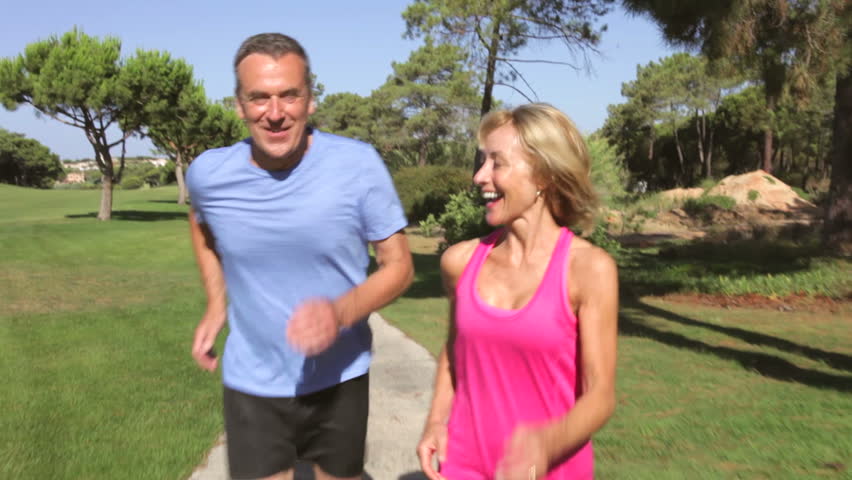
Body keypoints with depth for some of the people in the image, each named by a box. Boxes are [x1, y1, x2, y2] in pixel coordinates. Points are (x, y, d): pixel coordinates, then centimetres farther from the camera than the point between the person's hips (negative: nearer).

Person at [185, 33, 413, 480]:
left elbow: (398, 266, -11)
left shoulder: (358, 164, -19)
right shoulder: (208, 173, -12)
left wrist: (340, 313, -29)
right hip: (251, 386, 0)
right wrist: (216, 304, 4)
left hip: (339, 380, 0)